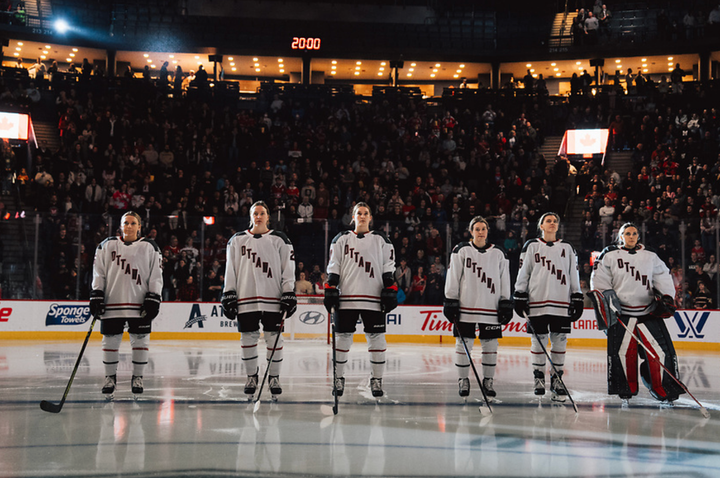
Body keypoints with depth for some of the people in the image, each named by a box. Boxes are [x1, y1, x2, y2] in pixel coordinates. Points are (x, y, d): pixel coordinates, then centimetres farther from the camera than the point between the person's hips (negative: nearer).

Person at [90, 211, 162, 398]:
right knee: (110, 339, 4)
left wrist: (153, 299, -4)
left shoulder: (149, 248, 5)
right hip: (112, 302, 1)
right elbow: (98, 272, 7)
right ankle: (110, 377, 18)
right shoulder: (107, 245, 8)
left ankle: (137, 377, 17)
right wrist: (96, 295, 0)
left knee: (140, 340, 3)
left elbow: (156, 275, 3)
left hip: (139, 303, -1)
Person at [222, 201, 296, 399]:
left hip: (273, 297, -1)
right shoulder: (237, 240, 10)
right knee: (248, 337, 4)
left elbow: (288, 268, 2)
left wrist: (289, 293, -5)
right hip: (246, 298, 1)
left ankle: (274, 377, 13)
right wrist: (228, 294, 2)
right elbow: (230, 269, 9)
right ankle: (251, 376, 18)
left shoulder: (280, 240, 6)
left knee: (274, 337, 1)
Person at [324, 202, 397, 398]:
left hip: (374, 298, 0)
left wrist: (390, 290, -3)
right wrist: (330, 289, -2)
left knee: (376, 338, 0)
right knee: (343, 337, 3)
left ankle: (377, 379, 11)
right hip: (347, 297, 0)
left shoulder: (381, 240, 11)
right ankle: (338, 378, 14)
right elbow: (333, 267, 8)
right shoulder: (341, 239, 12)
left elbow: (388, 267, 7)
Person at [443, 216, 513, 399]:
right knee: (464, 343, 1)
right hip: (466, 306, -2)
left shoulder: (498, 254, 8)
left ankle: (488, 381, 18)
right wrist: (450, 301, -5)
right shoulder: (461, 251, 1)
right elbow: (453, 277, 0)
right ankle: (463, 380, 12)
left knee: (490, 344, 5)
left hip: (491, 307, 2)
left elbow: (505, 281, 10)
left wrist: (506, 303, 5)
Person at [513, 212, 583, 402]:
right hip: (537, 303, -2)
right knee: (538, 341, 1)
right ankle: (538, 376, 14)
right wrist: (520, 296, -1)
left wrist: (577, 299, 7)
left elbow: (574, 274, 13)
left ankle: (557, 378, 12)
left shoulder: (567, 248, 12)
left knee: (560, 341, 2)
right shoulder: (531, 246, 7)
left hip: (561, 303, 2)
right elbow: (523, 272, 5)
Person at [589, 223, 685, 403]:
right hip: (621, 311, -2)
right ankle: (628, 387, 13)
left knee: (658, 348, -5)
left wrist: (667, 298, -1)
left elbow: (663, 278, 13)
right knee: (623, 349, -4)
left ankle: (661, 388, 6)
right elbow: (599, 280, 3)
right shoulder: (609, 256, 6)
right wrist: (608, 297, -9)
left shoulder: (651, 257, 12)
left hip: (648, 311, 2)